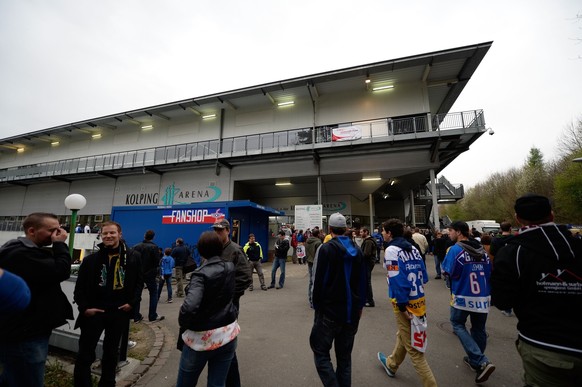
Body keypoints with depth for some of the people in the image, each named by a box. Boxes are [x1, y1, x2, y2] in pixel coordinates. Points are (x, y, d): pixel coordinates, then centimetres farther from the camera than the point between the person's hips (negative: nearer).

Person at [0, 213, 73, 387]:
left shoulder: (27, 251, 12)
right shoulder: (21, 253, -24)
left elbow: (53, 272, 13)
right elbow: (61, 271, -31)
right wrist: (60, 244, -21)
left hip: (24, 332, 11)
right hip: (23, 337, -11)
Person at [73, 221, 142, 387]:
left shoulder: (133, 257, -3)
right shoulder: (91, 259, -4)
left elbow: (139, 282, 3)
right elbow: (80, 286, 2)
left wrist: (132, 302, -5)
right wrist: (84, 307, -8)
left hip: (119, 312, 1)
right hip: (94, 312, -1)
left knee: (111, 352, 18)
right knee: (85, 353, 7)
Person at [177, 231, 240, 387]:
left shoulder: (201, 274, -19)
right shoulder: (230, 268, -4)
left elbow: (190, 307, -32)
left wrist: (183, 324, -12)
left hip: (202, 337, -4)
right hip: (227, 334, 5)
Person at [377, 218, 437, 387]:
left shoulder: (391, 250, -17)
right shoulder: (413, 248, 6)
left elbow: (397, 280, -22)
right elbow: (424, 276, 9)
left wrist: (402, 306, -17)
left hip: (405, 302, -9)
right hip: (420, 299, 9)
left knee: (413, 347, 6)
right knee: (403, 335, 26)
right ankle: (391, 365, 47)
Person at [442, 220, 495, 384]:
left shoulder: (455, 250, -15)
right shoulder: (482, 250, 4)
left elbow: (447, 271, -13)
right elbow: (489, 272, 11)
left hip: (463, 296, -6)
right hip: (483, 296, 6)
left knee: (458, 325, 14)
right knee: (478, 329, 20)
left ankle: (482, 362, 1)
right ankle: (475, 361, 36)